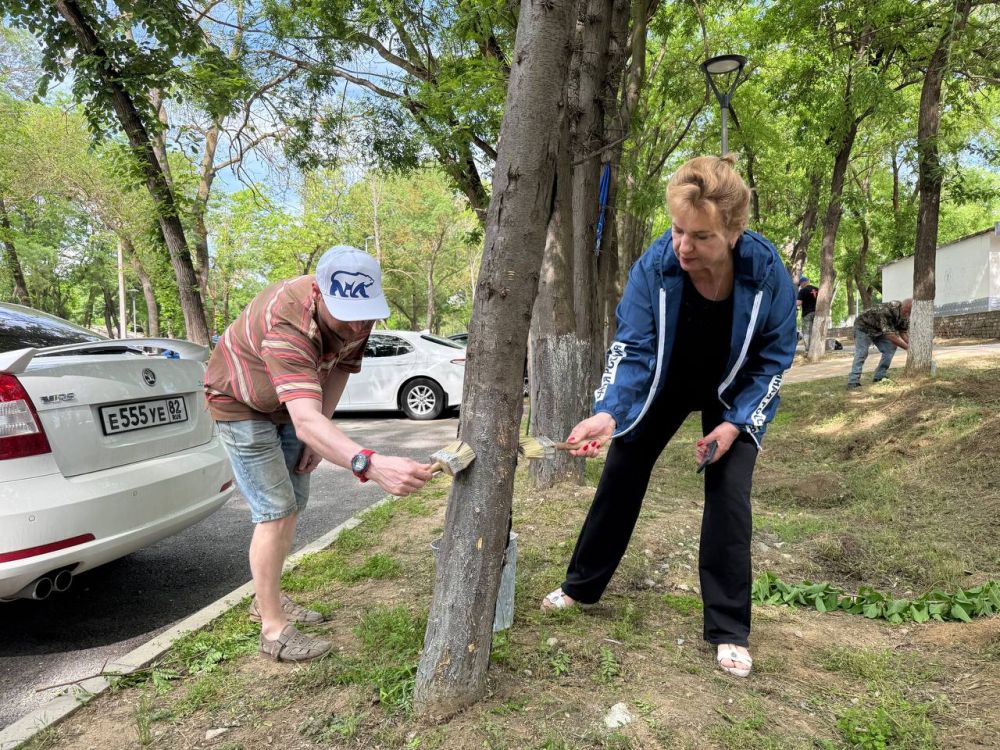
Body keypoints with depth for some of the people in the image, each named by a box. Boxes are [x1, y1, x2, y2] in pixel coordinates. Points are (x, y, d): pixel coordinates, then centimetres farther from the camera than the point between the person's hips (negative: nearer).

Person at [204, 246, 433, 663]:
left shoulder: (357, 313, -21)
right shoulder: (286, 323, -44)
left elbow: (341, 366, -3)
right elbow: (305, 420, -56)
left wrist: (319, 436, -6)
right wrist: (371, 465, -72)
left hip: (295, 401, 7)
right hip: (241, 402, -7)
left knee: (293, 504, 12)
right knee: (274, 512, -12)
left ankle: (267, 600, 29)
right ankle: (273, 629, -1)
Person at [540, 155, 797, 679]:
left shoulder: (767, 274, -30)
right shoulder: (653, 266, -30)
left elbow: (774, 359, -16)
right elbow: (632, 350, -28)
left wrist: (735, 423, -22)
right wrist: (608, 413, -45)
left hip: (734, 395, -1)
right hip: (664, 385, 1)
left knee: (728, 495, -10)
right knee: (621, 476, 7)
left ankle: (729, 630, 9)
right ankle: (582, 585, 27)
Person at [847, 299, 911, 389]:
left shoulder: (905, 315, -14)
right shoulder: (886, 311, -39)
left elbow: (904, 332, -5)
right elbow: (890, 335, -41)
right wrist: (908, 347, -39)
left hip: (879, 330, 8)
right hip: (864, 327, -8)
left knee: (890, 348, -5)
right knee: (862, 353, -20)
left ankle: (879, 378, 3)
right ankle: (853, 383, -23)